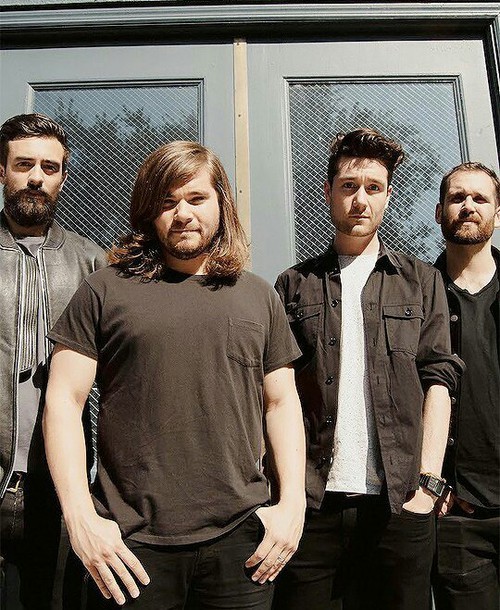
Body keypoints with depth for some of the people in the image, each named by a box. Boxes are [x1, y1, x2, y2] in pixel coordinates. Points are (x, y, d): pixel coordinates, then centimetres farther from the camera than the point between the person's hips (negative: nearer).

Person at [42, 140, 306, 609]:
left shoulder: (260, 298, 9)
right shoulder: (104, 292, 1)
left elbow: (282, 402, 9)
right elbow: (64, 401, -2)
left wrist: (293, 501, -1)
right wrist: (80, 516, -10)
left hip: (240, 537, 2)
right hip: (128, 544, -1)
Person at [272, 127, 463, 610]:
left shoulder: (422, 282, 10)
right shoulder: (294, 285, 8)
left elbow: (437, 380, 4)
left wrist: (428, 480, -4)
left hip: (399, 501, 1)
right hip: (309, 500, 0)